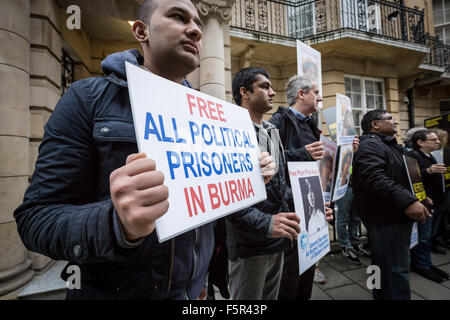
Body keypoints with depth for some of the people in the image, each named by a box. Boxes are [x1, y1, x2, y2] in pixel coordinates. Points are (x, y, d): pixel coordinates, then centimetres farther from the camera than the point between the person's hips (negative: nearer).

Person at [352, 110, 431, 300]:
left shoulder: (389, 145, 21)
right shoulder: (370, 145, -14)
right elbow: (373, 178, -30)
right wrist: (407, 201, -34)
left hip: (395, 215, 11)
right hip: (385, 219, -11)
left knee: (385, 267, 21)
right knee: (395, 270, -6)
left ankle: (382, 296, 36)